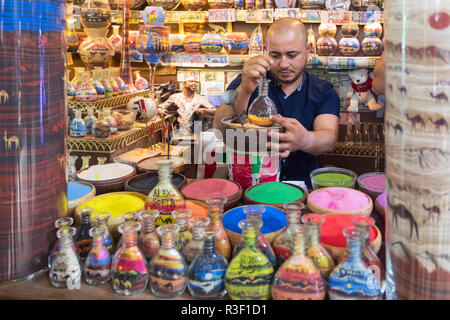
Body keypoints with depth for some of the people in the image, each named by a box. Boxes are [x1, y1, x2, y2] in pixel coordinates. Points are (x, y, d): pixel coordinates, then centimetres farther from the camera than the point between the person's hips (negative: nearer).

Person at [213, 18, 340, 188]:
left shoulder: (324, 92, 6)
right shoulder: (248, 82, 5)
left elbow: (329, 138, -12)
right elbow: (220, 129, -10)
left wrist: (305, 140, -36)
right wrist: (244, 91, -27)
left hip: (302, 185, 3)